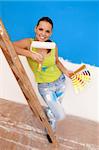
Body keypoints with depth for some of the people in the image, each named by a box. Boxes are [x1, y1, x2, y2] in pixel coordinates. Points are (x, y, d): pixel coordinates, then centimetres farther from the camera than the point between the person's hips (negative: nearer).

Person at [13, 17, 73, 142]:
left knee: (56, 108, 24)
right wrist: (30, 53, -40)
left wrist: (66, 72, -5)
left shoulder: (53, 46, -10)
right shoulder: (29, 43, -21)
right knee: (61, 115, 1)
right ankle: (46, 112, 37)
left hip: (60, 81, 4)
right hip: (45, 87, -3)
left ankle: (51, 127, 57)